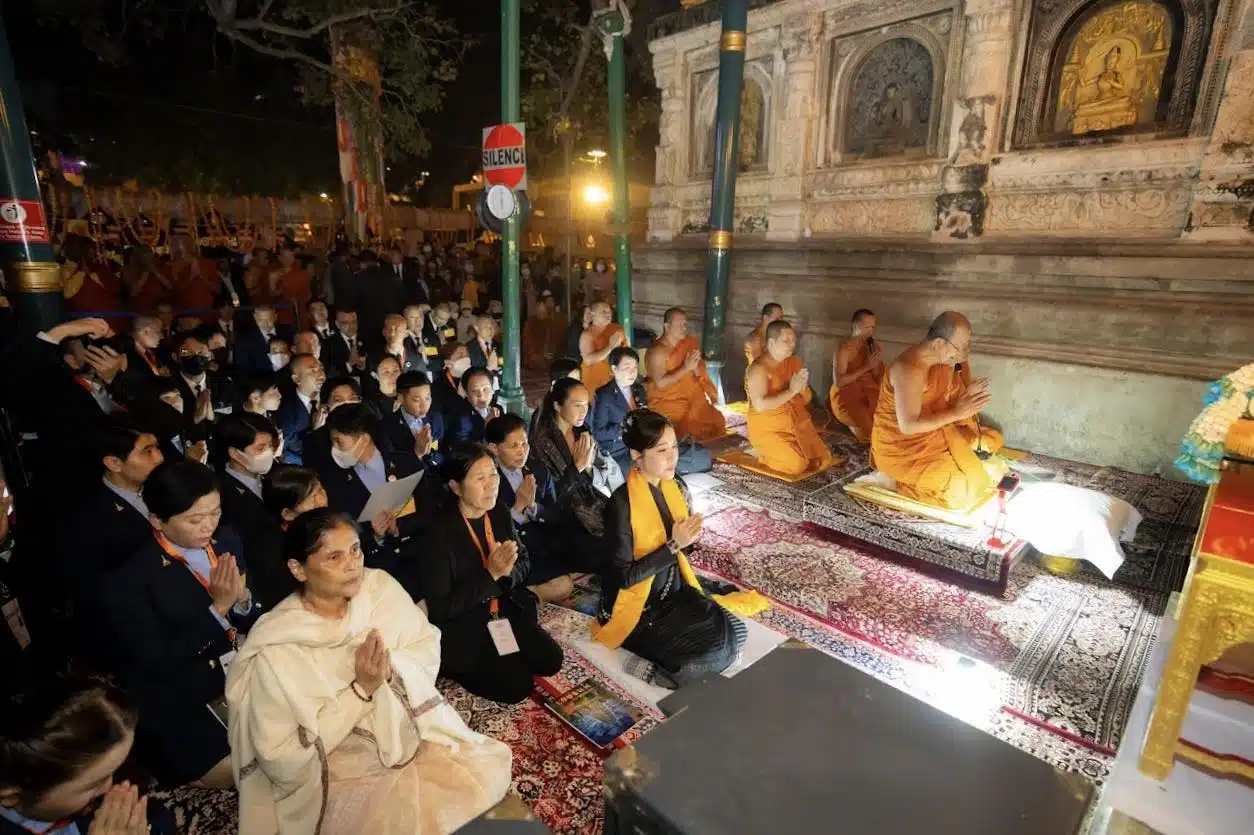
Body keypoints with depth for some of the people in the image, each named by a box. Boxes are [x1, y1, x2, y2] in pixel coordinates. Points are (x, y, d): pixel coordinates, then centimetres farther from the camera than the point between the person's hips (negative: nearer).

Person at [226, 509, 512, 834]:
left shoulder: (379, 586, -9)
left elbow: (428, 649, -2)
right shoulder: (275, 651, -20)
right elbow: (281, 759, -16)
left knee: (486, 777, -12)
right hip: (334, 770, -4)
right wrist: (361, 690, -23)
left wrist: (389, 668, -23)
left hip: (409, 732, 4)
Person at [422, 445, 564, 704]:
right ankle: (455, 667, 10)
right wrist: (490, 574, -28)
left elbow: (524, 562, 5)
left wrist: (508, 571, -19)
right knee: (518, 686, -11)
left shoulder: (500, 515, -4)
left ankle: (503, 658, 20)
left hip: (506, 611, 6)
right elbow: (440, 608, -21)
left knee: (551, 661, -3)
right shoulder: (439, 534, -23)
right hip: (462, 627, -6)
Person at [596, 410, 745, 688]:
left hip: (674, 591, 8)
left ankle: (657, 664, 8)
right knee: (715, 654, -18)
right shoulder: (621, 504, -24)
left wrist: (689, 536, -12)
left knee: (733, 633, -8)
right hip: (638, 607, -7)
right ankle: (651, 668, 3)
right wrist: (673, 545, -24)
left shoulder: (675, 487, -2)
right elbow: (625, 576, -21)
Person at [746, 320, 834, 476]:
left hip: (797, 424, 7)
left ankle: (787, 448, 17)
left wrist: (803, 386, -14)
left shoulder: (794, 362, 6)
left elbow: (806, 400, 10)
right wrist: (791, 391, -24)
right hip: (768, 429, -7)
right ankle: (765, 453, 5)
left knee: (824, 459, -3)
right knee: (797, 465, -22)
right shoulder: (759, 368, -18)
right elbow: (760, 405, -29)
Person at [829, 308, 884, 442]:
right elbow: (838, 382, -19)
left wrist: (877, 364, -13)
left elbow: (880, 379, 7)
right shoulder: (844, 350, -11)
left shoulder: (874, 348, 6)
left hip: (869, 392, 5)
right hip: (846, 395, -5)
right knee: (870, 431, -25)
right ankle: (852, 423, 7)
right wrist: (866, 367, -22)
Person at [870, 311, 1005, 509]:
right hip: (901, 449, -9)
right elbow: (908, 426, -30)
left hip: (931, 435, 9)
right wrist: (957, 413, -26)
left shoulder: (942, 360, -2)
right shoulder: (909, 369, -29)